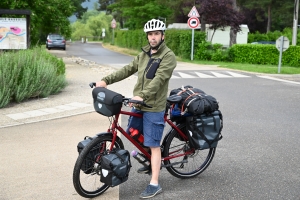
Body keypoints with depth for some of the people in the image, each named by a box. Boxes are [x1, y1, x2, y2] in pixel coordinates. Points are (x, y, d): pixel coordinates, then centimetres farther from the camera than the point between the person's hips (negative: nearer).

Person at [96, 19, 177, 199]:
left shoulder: (168, 56, -12)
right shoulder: (144, 53, 12)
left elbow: (159, 79, -25)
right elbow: (128, 69, 10)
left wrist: (142, 96, -38)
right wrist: (106, 80, 0)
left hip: (154, 107, -8)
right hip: (138, 104, 8)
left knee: (153, 145, -4)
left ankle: (155, 184, 4)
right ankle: (151, 163, 41)